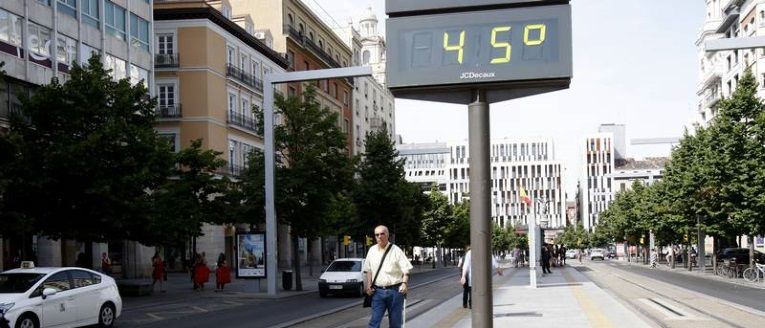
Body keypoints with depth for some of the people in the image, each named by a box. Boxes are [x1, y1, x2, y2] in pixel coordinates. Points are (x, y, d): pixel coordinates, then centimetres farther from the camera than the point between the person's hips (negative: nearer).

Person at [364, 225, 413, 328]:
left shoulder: (396, 250, -3)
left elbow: (406, 270, -7)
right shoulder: (372, 250, 8)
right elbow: (369, 270, 15)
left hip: (395, 291, -2)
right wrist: (369, 285, 3)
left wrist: (404, 283, -23)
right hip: (378, 291, 2)